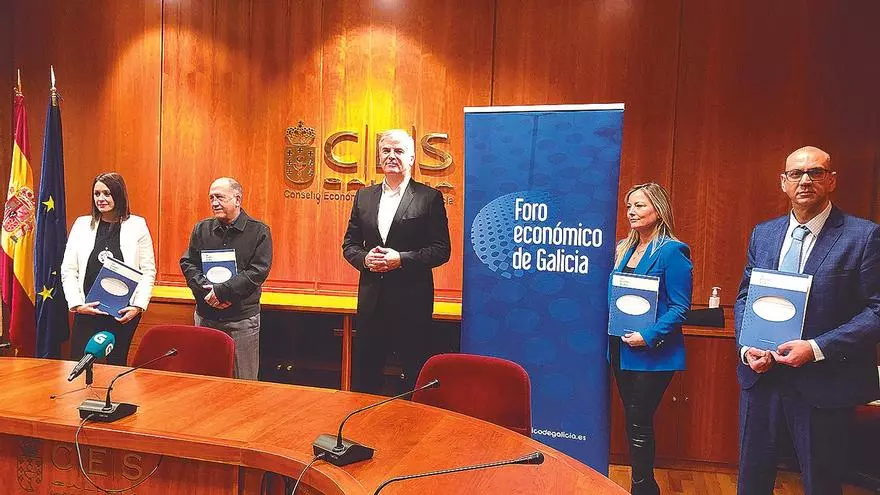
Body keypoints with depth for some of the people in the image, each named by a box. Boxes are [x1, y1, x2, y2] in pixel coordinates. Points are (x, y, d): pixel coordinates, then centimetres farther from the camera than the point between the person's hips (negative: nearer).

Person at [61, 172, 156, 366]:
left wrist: (139, 306, -8)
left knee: (117, 364, 7)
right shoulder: (82, 224, 8)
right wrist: (76, 304, -5)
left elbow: (148, 270, 1)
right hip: (86, 311, 2)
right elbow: (68, 270, 7)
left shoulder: (137, 225, 2)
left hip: (123, 313, -2)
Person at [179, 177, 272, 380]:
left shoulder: (259, 231, -3)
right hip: (205, 317, 4)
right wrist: (206, 290, -13)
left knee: (244, 382, 4)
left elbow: (258, 271, -12)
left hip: (242, 318, -4)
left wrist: (223, 291, -19)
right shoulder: (201, 229, 10)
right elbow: (187, 264, 5)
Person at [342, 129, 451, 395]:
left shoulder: (429, 197, -2)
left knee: (415, 377, 6)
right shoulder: (364, 196, 11)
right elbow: (350, 243, 14)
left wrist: (401, 259, -17)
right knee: (365, 372, 13)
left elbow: (441, 250, -6)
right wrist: (364, 258, -8)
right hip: (371, 299, 4)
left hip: (412, 300, -4)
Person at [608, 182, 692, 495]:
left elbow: (680, 308, -15)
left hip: (652, 354, -7)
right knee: (633, 421, 15)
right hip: (622, 349, 7)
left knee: (639, 424, 0)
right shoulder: (624, 249, 11)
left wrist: (649, 337, -22)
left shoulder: (671, 252, -12)